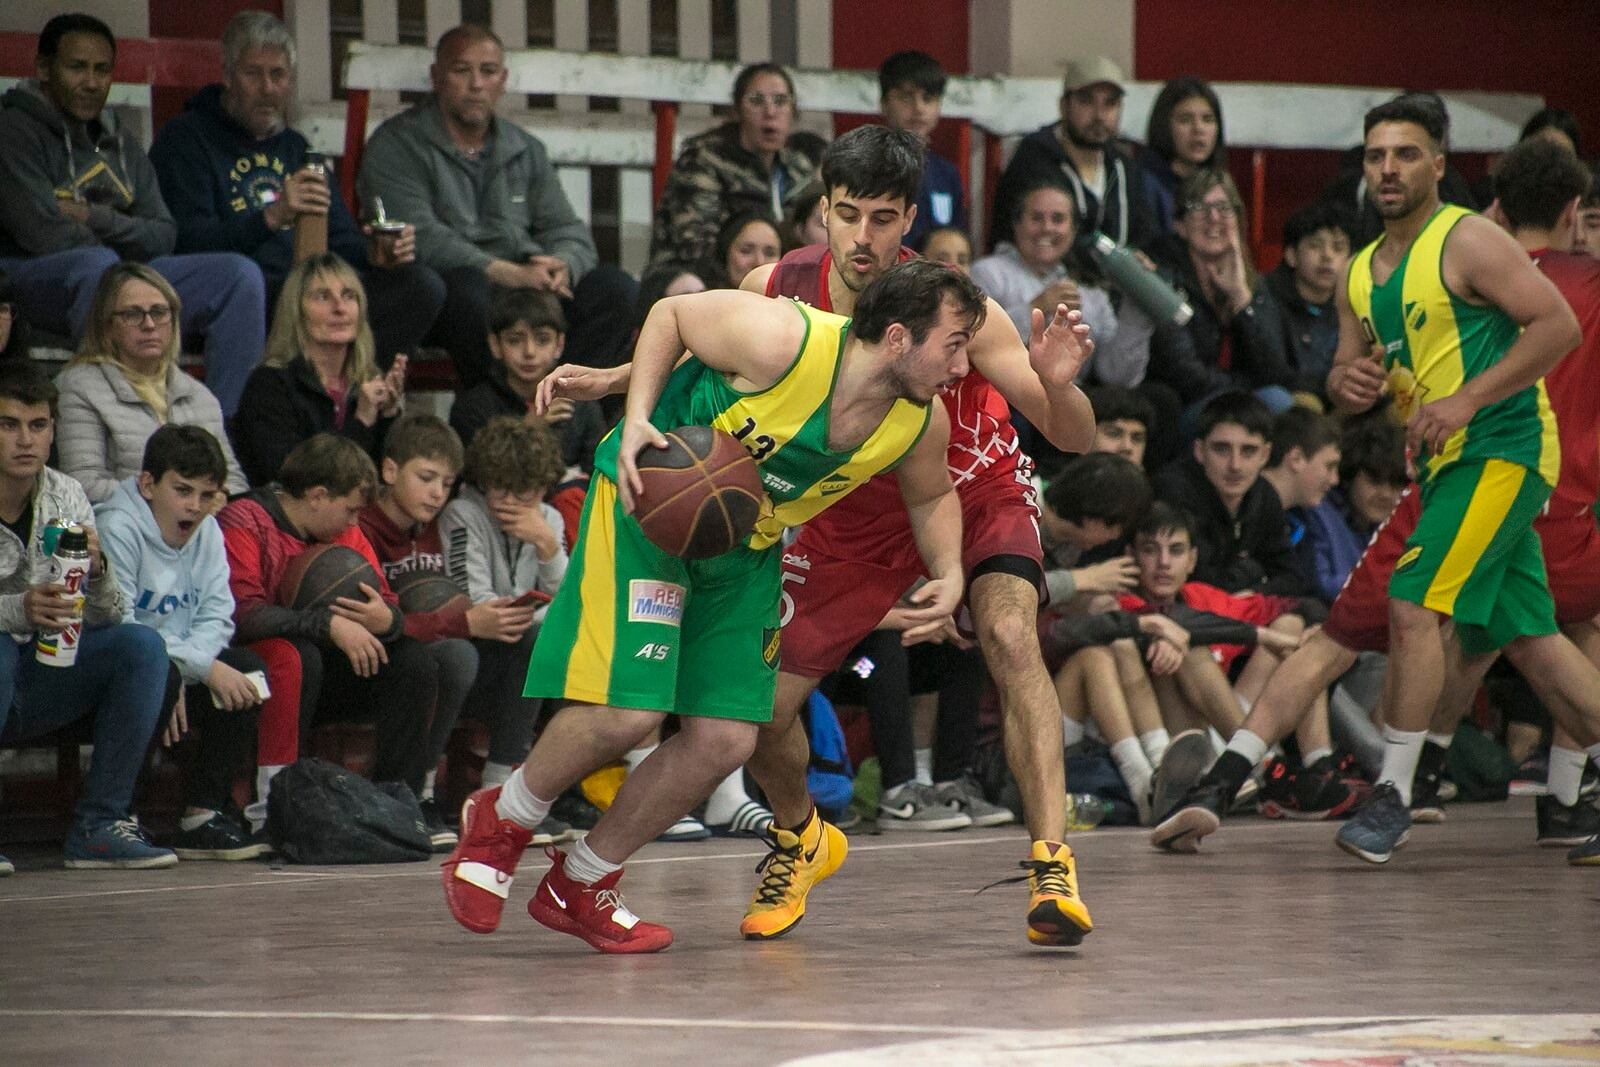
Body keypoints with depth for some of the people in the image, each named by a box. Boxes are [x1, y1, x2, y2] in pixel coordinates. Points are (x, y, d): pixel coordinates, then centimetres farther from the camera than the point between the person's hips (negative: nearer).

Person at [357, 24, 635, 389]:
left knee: (615, 289, -18)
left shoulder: (526, 151, 21)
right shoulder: (397, 145, 1)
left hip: (523, 281, 6)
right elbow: (420, 237, -13)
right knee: (468, 289, -40)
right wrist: (506, 273, -23)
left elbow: (567, 230, 17)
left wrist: (563, 266, -10)